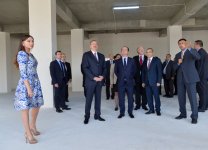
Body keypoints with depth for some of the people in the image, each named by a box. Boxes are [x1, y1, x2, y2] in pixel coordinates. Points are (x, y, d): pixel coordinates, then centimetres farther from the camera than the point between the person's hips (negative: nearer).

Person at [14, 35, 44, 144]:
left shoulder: (31, 55, 14)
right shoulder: (22, 54, -10)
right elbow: (23, 73, -17)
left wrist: (35, 85, 17)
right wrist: (28, 88, -21)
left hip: (36, 83, 9)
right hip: (26, 85, -9)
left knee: (37, 106, 16)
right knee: (25, 108, 1)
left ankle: (32, 127, 36)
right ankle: (28, 134, 11)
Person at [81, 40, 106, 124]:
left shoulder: (101, 56, 15)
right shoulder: (86, 55, 0)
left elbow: (104, 68, 13)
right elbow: (85, 68, -9)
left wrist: (102, 76, -6)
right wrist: (93, 77, -16)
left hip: (100, 80, 5)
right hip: (90, 80, -4)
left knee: (98, 98, 10)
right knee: (89, 99, 1)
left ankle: (97, 115, 19)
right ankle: (87, 116, 11)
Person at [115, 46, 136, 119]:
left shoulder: (132, 60, 8)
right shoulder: (118, 61, 9)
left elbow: (134, 70, 9)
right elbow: (116, 71, 11)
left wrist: (131, 77, 2)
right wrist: (120, 77, 3)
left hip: (130, 82, 0)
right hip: (121, 82, 0)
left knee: (130, 98, 4)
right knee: (121, 98, 3)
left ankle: (130, 112, 16)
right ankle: (122, 112, 14)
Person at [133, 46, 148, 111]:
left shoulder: (147, 58, 4)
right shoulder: (135, 58, 6)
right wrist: (133, 76, -9)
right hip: (137, 77, 1)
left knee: (144, 91, 5)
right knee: (137, 91, 6)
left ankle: (144, 105, 15)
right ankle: (137, 105, 17)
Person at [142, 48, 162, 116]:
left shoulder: (157, 60, 0)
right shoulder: (145, 61, 13)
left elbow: (159, 71, -6)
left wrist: (158, 81, -12)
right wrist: (143, 81, 7)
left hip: (154, 82, -4)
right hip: (147, 82, 4)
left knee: (156, 96, 1)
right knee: (149, 96, 6)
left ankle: (158, 110, 13)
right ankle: (151, 109, 16)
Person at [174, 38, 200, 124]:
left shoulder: (192, 51, 2)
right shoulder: (177, 55, 15)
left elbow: (198, 57, -22)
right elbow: (174, 67, 11)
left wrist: (189, 48, -33)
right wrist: (178, 63, -11)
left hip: (190, 77, -5)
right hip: (180, 78, 5)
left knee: (192, 97, -5)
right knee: (181, 97, 9)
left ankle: (194, 116, 4)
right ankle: (183, 114, 22)